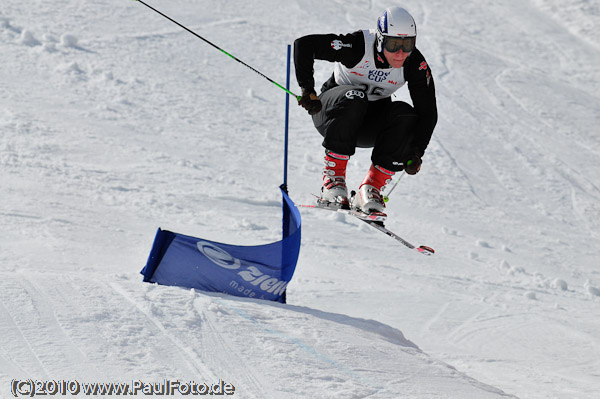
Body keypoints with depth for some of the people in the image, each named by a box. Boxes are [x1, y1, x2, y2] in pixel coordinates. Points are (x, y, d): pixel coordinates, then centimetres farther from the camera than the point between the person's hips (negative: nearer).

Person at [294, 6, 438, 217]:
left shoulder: (415, 64, -18)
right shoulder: (358, 47, -27)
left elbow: (428, 112, -12)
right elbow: (305, 44, -28)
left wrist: (416, 153, -23)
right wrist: (308, 90, -30)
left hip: (370, 124, 3)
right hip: (332, 111, -3)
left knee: (405, 115, -26)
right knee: (353, 97, -36)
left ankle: (372, 188, -23)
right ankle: (333, 178, -31)